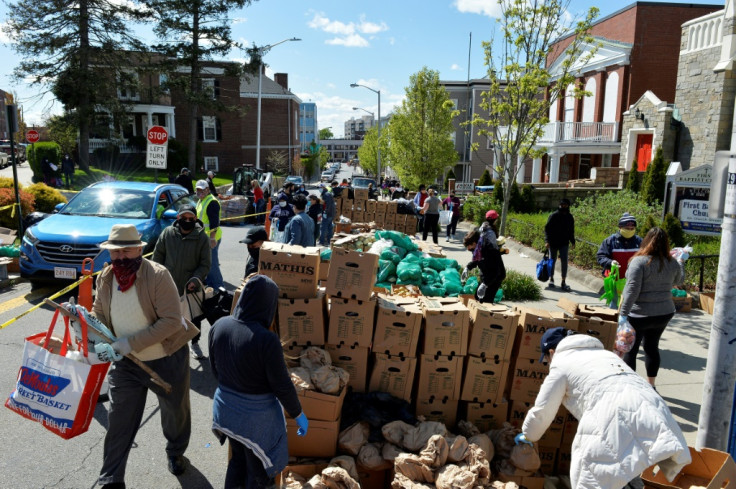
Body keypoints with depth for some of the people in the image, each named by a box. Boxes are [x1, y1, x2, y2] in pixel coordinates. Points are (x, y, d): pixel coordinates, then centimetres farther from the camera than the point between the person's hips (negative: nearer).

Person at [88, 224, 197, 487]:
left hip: (168, 360, -3)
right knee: (119, 421, 7)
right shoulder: (105, 278, -5)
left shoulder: (158, 275, -22)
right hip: (125, 363, 4)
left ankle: (176, 453, 47)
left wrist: (130, 343, -29)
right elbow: (99, 315, 5)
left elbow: (171, 321, -26)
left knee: (175, 411, 18)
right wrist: (98, 342, -16)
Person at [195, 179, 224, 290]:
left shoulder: (212, 202, -16)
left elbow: (214, 222, -22)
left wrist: (212, 238, -26)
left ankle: (218, 286, 0)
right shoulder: (200, 201, 17)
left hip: (210, 238, -10)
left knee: (212, 263, -8)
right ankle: (209, 283, 29)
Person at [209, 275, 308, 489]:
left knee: (237, 459, 30)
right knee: (258, 471, 20)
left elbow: (215, 369, 3)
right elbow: (282, 386, -20)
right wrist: (298, 415, -4)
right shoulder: (266, 340, -31)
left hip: (225, 409, 6)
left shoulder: (219, 326, -12)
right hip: (256, 417, -5)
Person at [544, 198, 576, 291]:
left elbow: (571, 231, 18)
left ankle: (563, 282, -2)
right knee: (552, 261, 9)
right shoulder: (554, 215, -7)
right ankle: (551, 279, 26)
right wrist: (547, 240, -18)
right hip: (553, 243, -2)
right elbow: (547, 228, -9)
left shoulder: (570, 217, 8)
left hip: (564, 243, 3)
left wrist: (572, 242, 13)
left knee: (564, 261, -6)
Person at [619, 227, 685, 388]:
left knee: (630, 349, 8)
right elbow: (678, 281, 22)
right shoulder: (673, 263, 1)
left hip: (639, 315, -5)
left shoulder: (639, 261, -16)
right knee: (652, 347, 18)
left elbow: (632, 290, -22)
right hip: (664, 313, 5)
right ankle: (651, 386, 29)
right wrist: (681, 263, 39)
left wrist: (623, 313, -20)